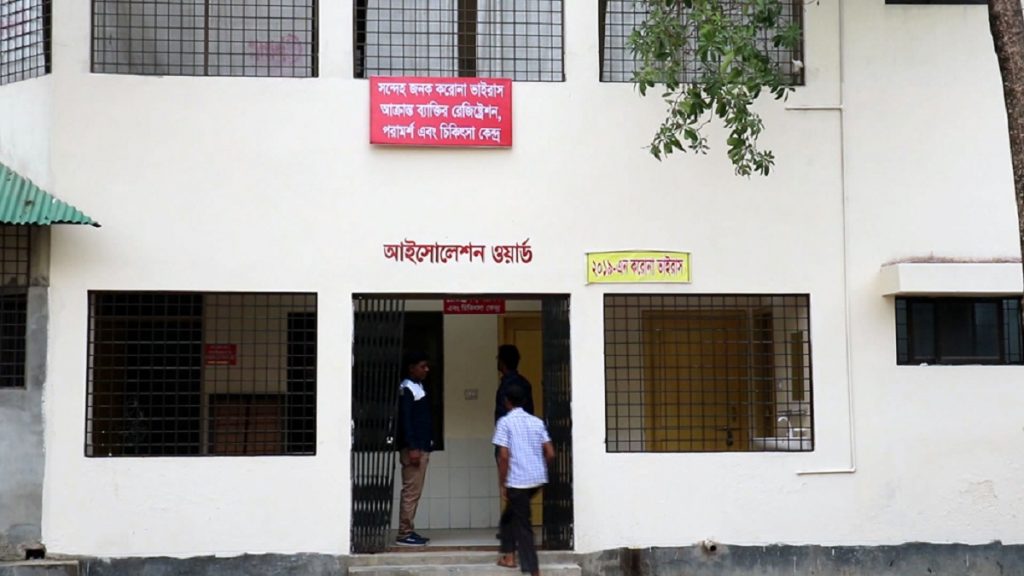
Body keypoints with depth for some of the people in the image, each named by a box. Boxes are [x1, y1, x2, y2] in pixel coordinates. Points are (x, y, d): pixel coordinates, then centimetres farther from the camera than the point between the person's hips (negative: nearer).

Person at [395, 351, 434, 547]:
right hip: (413, 448, -10)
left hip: (422, 447, 10)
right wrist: (412, 448, -22)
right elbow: (405, 420, -18)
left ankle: (408, 531, 15)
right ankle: (404, 534, -5)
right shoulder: (407, 389, -12)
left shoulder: (418, 388, 17)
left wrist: (425, 446, 17)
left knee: (414, 492, 11)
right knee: (411, 491, -8)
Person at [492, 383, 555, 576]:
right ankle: (509, 555, 28)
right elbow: (550, 454, 4)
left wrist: (502, 484, -8)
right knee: (511, 514, 26)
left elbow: (504, 456, -15)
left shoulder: (505, 422, -8)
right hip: (537, 479, 6)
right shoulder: (537, 422, 8)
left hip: (517, 480, -6)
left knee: (523, 525, -1)